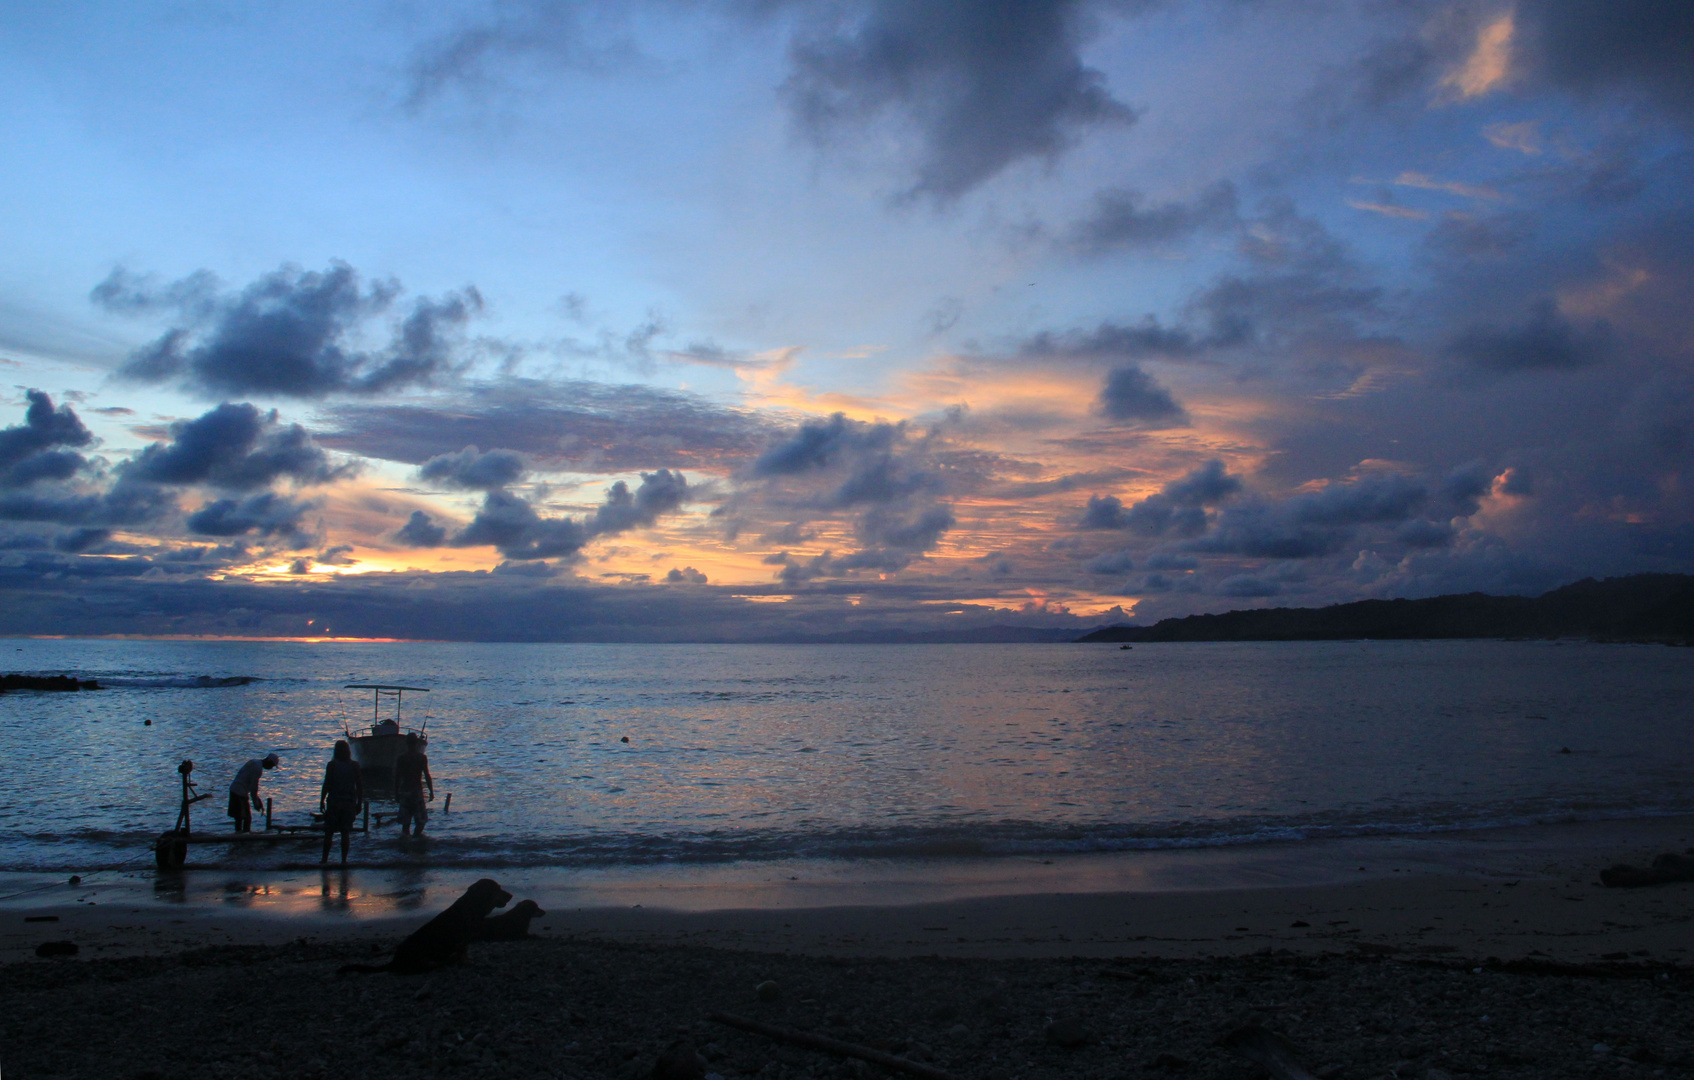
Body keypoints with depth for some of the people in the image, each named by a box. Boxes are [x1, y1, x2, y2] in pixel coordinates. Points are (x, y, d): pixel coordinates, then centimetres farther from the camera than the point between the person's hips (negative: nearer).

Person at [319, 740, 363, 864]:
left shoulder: (332, 765, -4)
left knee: (329, 832, 6)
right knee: (346, 833, 5)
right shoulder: (354, 765, 1)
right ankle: (344, 859, 3)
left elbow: (326, 784, -7)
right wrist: (359, 803, 7)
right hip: (349, 802, 2)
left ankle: (325, 859, 6)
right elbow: (360, 786, 1)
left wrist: (322, 800, 0)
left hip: (334, 802, -2)